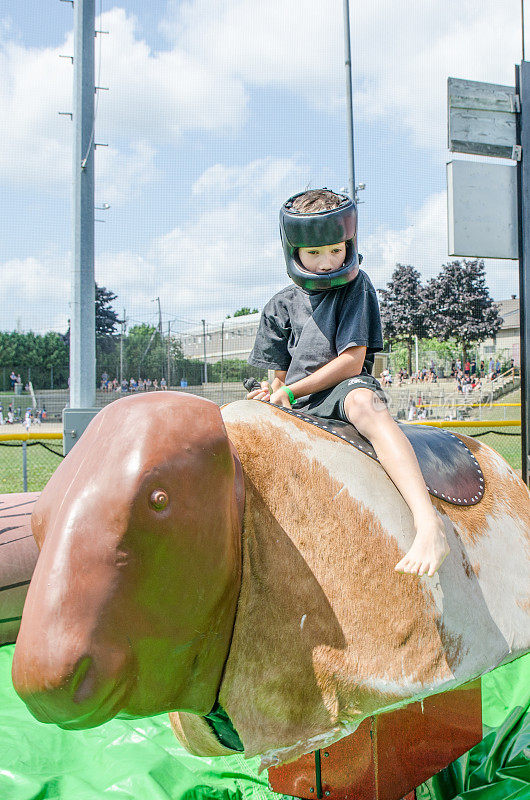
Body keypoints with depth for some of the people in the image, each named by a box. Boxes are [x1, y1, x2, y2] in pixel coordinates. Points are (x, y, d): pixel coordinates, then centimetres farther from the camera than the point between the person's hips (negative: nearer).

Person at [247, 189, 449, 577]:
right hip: (294, 408, 6)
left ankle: (429, 523, -56)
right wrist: (271, 392, -7)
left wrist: (289, 392, -8)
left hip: (345, 389, -6)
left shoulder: (356, 287, 1)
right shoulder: (281, 305, 13)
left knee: (364, 402, -40)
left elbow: (351, 362, -8)